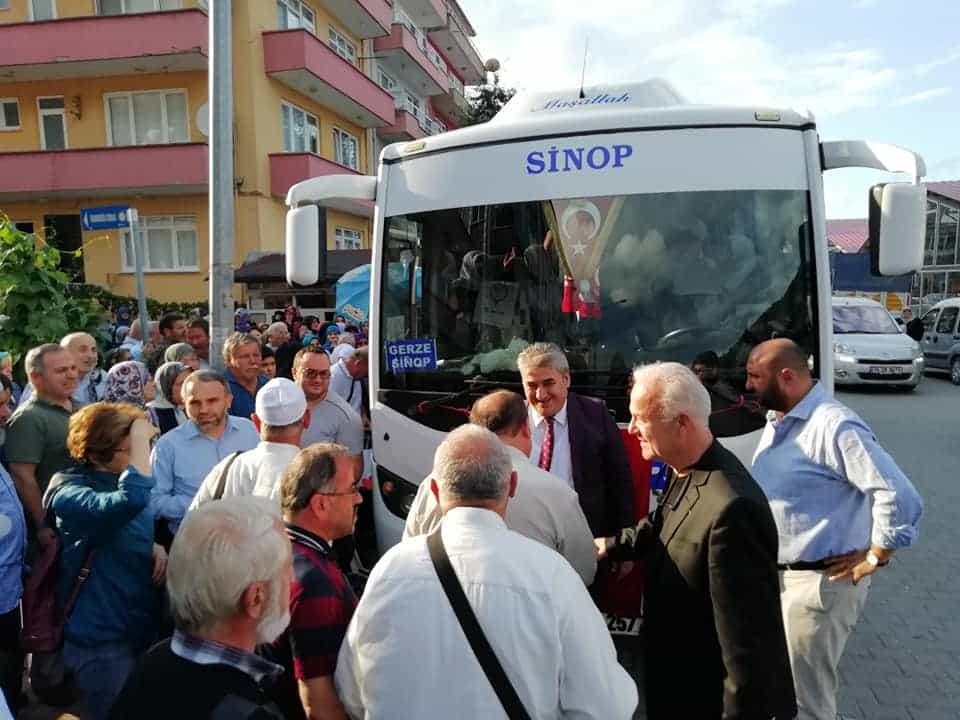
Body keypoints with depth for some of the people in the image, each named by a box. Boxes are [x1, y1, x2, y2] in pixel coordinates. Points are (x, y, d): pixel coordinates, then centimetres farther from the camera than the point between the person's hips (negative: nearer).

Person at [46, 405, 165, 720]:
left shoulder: (118, 478, 2)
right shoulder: (70, 492, -24)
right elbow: (132, 500, -47)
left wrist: (156, 546, -5)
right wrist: (141, 441, -36)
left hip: (141, 626, 8)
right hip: (102, 638, -8)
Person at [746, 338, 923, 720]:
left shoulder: (834, 426, -23)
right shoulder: (777, 420, 7)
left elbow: (900, 498, -26)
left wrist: (873, 559, -16)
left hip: (818, 582, -9)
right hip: (776, 574, 9)